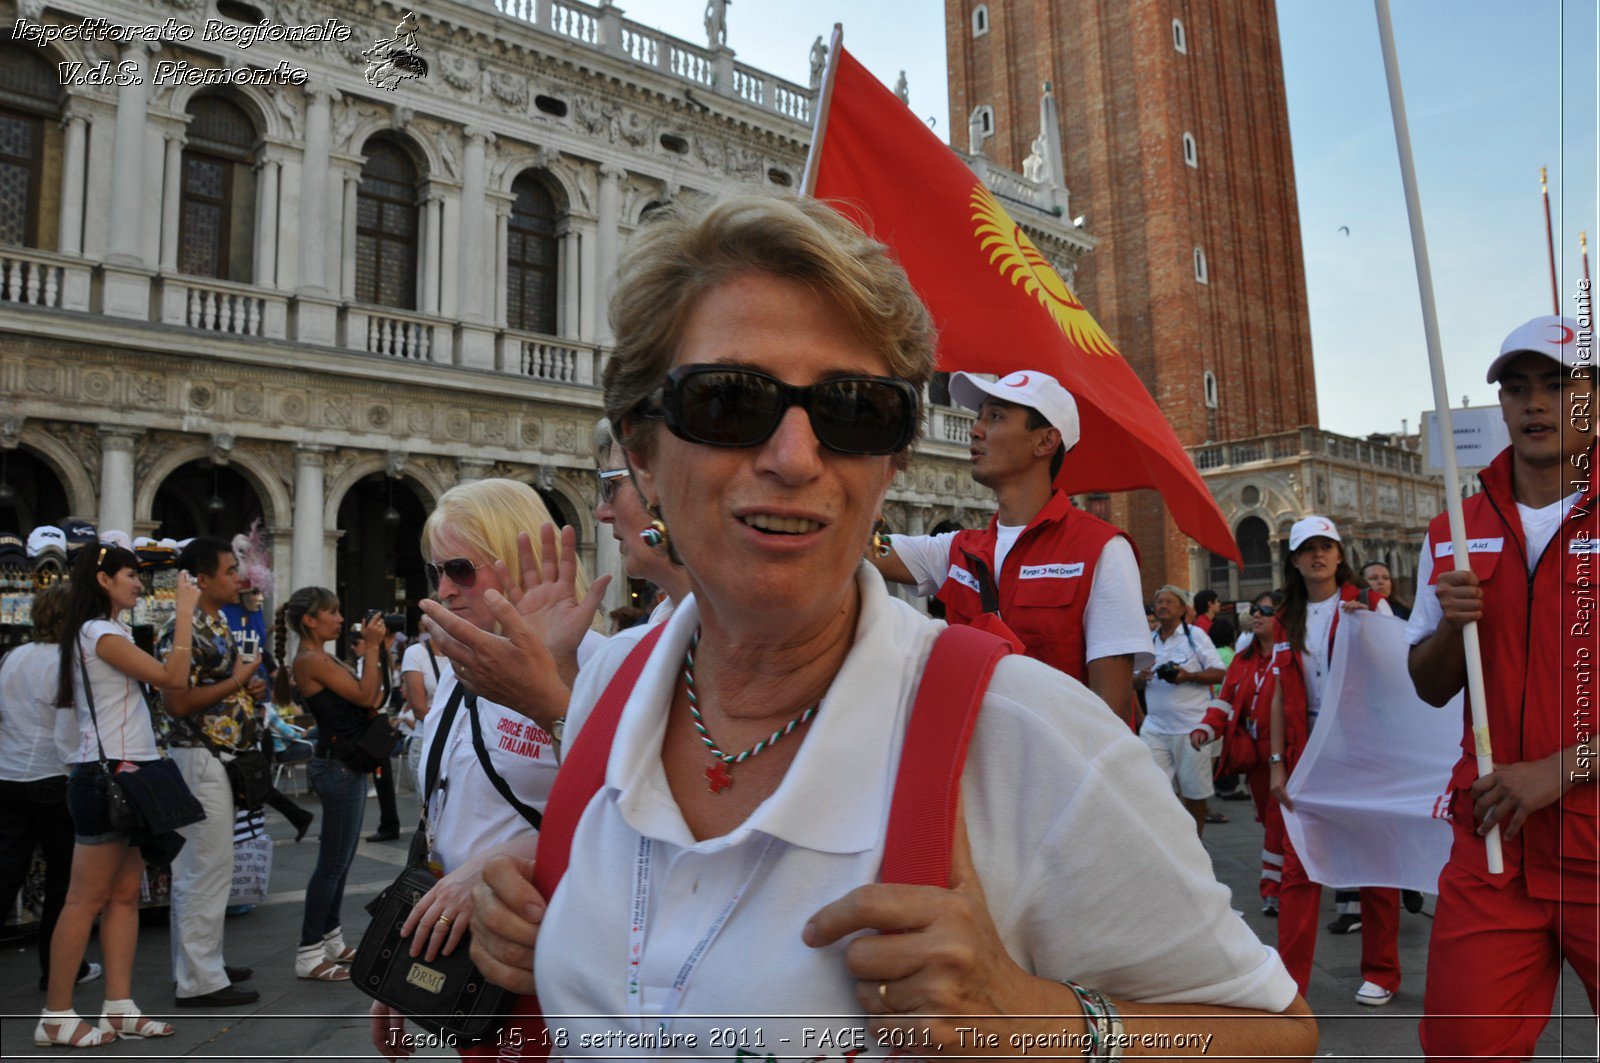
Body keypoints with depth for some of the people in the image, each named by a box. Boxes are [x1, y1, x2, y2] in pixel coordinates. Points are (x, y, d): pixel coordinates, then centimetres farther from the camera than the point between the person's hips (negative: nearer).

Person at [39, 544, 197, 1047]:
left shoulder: (99, 632, 17)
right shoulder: (101, 633, -14)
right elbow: (173, 678, -20)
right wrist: (185, 611, -16)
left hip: (121, 772, 10)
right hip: (107, 775, -10)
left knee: (125, 895, 9)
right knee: (86, 900, -3)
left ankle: (119, 1006, 13)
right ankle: (56, 1016, 6)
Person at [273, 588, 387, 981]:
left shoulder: (321, 657, 15)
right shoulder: (311, 659, -15)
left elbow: (368, 692, 13)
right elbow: (365, 696, -18)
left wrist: (377, 651, 6)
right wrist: (372, 647, -16)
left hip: (346, 764, 10)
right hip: (337, 766, -10)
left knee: (340, 859, 16)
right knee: (333, 860, -4)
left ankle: (331, 941, 26)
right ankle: (309, 954, 4)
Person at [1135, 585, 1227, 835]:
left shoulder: (1195, 634, 1)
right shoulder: (1149, 640, 12)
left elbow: (1220, 673, -2)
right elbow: (1135, 683, 18)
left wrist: (1189, 676, -19)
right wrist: (1141, 677, -6)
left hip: (1191, 726, -3)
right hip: (1155, 727, 3)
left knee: (1194, 792, 6)